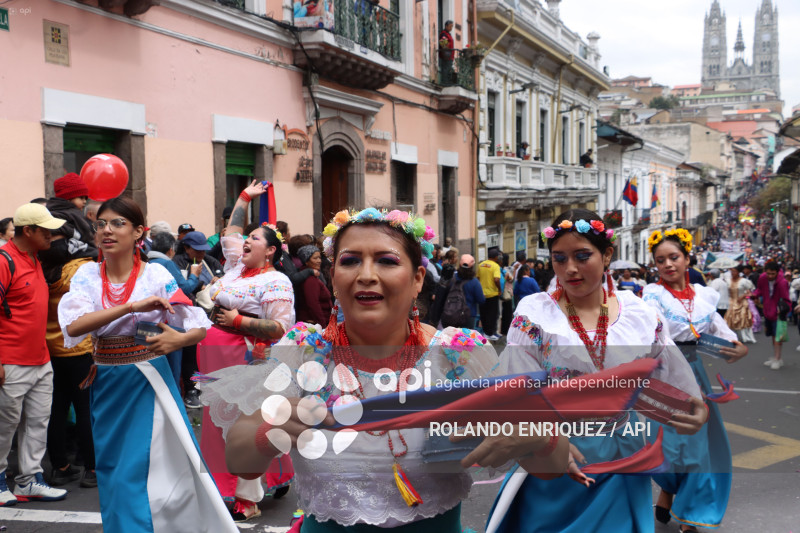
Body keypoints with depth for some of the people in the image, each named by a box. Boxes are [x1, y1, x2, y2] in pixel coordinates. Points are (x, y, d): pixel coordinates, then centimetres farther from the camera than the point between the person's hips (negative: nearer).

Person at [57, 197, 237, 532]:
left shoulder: (156, 275, -7)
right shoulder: (88, 275, 0)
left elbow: (200, 328, -4)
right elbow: (73, 325, -18)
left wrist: (179, 339, -26)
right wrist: (131, 306, -26)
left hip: (148, 382, -3)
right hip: (106, 385, 3)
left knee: (137, 475, -2)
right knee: (111, 470, 13)